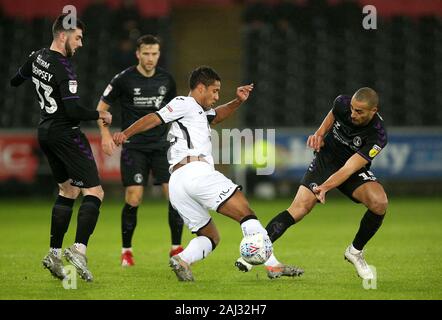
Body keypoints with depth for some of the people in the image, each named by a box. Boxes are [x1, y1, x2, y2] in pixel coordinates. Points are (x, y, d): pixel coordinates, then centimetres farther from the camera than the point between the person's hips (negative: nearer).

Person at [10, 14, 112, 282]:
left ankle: (54, 253, 14)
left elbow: (16, 81, 24)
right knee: (94, 192, -9)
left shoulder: (37, 58, 6)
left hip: (46, 132, 9)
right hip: (66, 134, -9)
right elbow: (73, 110, -24)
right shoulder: (63, 68, -20)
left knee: (68, 191, 18)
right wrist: (100, 115, -8)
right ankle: (79, 248, -24)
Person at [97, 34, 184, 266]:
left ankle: (176, 249, 3)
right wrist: (106, 134, -11)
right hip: (134, 148, -3)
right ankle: (126, 251, 10)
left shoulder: (166, 79, 4)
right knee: (133, 200, -9)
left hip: (161, 145, 3)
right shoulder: (124, 79, -7)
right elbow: (102, 107, 2)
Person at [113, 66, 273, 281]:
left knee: (210, 237, 12)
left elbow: (217, 116, 49)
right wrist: (125, 134, -15)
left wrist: (237, 101, 31)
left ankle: (182, 259, -16)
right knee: (247, 215, -10)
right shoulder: (185, 104, 9)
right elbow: (155, 118, -3)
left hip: (176, 183, 9)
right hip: (196, 172, -9)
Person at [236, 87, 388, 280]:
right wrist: (320, 134, -6)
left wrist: (325, 187, -52)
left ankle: (355, 251, -5)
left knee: (379, 202, -29)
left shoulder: (377, 136, -31)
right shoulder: (342, 104, -21)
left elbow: (349, 169, -38)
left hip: (355, 171, -1)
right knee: (300, 208, -19)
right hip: (326, 159, 1)